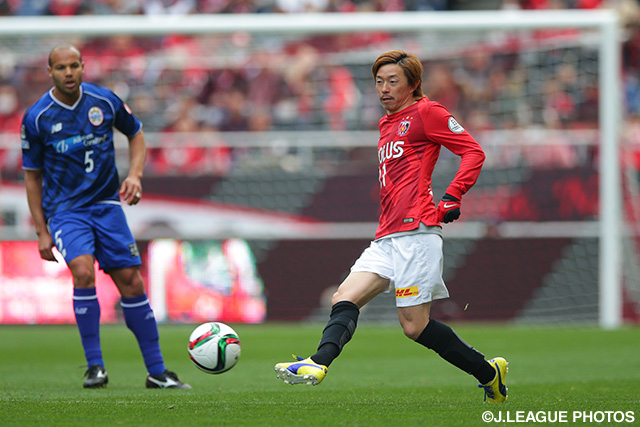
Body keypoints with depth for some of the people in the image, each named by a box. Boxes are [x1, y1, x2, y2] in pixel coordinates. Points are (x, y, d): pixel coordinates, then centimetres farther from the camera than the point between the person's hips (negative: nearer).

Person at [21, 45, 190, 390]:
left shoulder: (105, 101, -3)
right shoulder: (36, 118, -7)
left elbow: (135, 134, 15)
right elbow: (32, 176, 2)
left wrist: (135, 175, -2)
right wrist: (41, 231, -1)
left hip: (106, 204, 3)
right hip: (64, 209, -2)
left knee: (131, 281, -2)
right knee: (83, 271, -26)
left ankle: (157, 371, 9)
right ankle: (94, 366, -15)